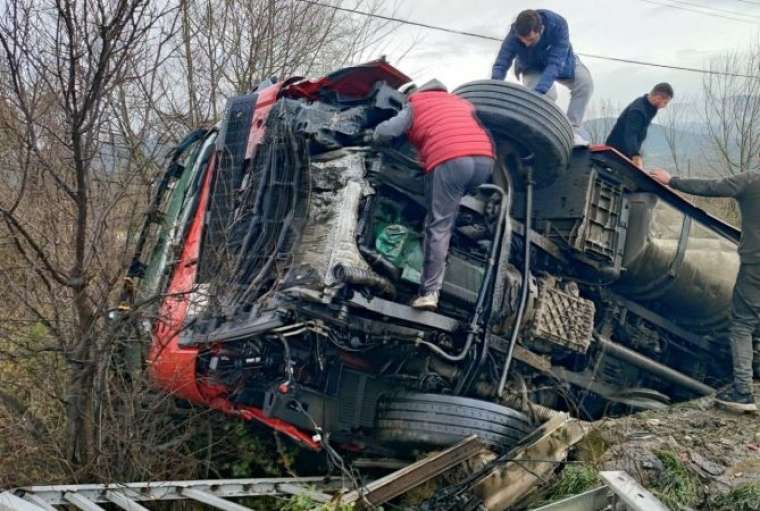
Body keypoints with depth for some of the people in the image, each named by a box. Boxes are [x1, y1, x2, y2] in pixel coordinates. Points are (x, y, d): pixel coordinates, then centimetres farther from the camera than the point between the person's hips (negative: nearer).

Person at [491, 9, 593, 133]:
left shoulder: (557, 24, -38)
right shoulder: (514, 35, -34)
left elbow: (555, 63, -43)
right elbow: (501, 65, -32)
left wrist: (538, 92, -55)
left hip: (560, 60, 1)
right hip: (533, 68, -1)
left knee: (585, 81, -23)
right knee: (547, 94, -30)